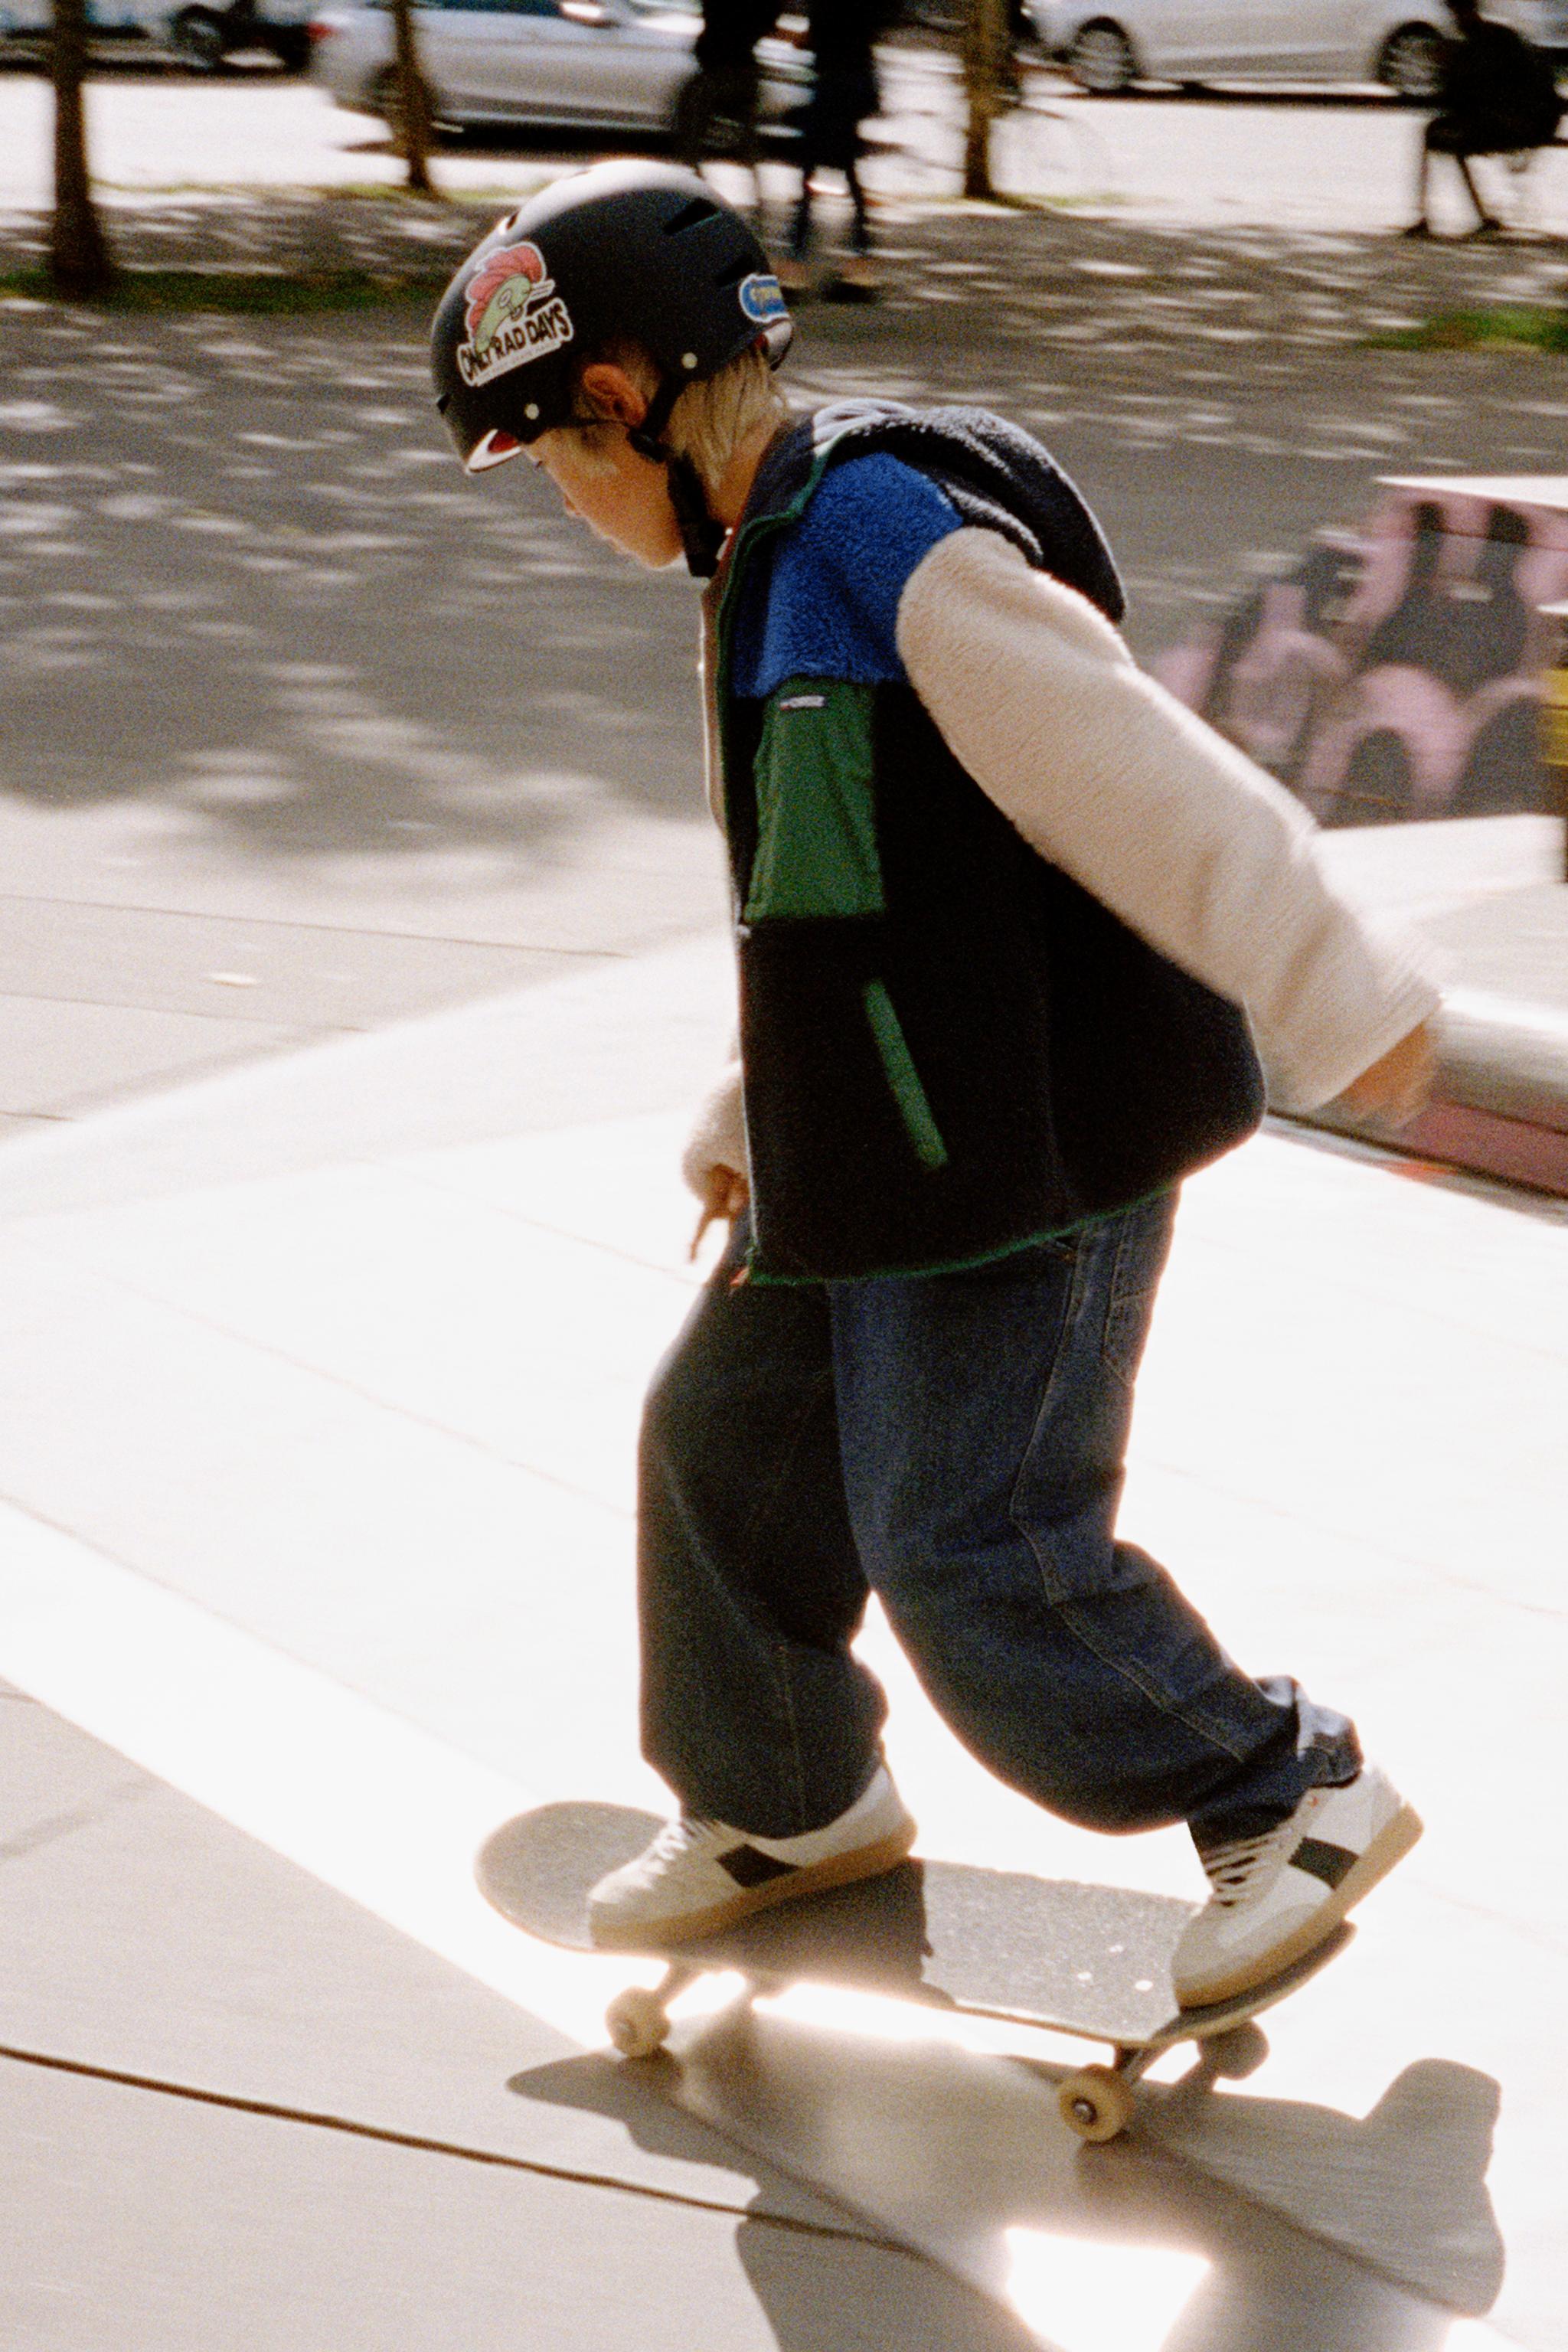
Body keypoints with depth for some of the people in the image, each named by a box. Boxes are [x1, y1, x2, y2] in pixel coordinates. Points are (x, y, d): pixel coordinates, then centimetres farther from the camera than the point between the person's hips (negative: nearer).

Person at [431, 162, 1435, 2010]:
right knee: (728, 1440, 18)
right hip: (886, 1150, 10)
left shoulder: (906, 546, -23)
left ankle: (1293, 1801, 13)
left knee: (974, 1546, -5)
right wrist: (750, 1115, 24)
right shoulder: (777, 554, 10)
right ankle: (782, 1806, 39)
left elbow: (1161, 798, -23)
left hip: (1030, 1150, -10)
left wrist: (1344, 1016, -20)